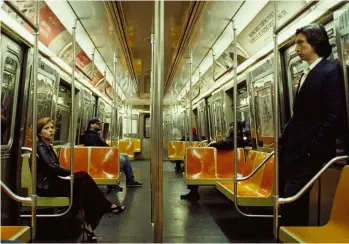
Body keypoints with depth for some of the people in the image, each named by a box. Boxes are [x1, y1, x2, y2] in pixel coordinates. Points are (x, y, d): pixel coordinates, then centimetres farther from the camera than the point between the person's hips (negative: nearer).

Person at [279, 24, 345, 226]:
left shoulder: (331, 71, -8)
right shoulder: (306, 74, 17)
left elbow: (332, 116, -15)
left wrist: (312, 149, -17)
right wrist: (283, 140, 11)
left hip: (310, 153, -8)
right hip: (293, 149, 8)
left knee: (292, 199, -8)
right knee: (286, 198, 12)